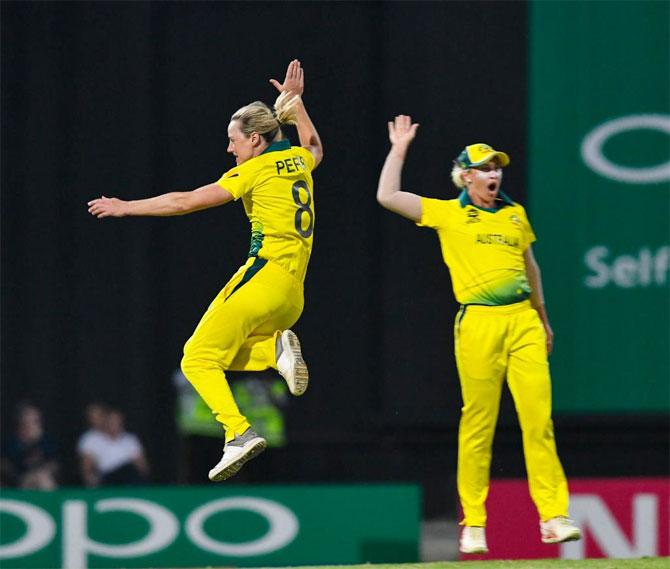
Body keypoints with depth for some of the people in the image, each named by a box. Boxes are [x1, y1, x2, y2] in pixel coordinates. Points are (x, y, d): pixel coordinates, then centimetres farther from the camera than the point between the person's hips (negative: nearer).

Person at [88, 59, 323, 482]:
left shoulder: (256, 170, -6)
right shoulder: (298, 161, 15)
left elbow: (185, 202, -7)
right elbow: (315, 149, 44)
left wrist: (126, 208, 0)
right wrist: (294, 102, 47)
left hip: (265, 277, -8)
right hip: (294, 296, 8)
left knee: (199, 358, -7)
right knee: (223, 353, 20)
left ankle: (239, 433, -24)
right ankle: (277, 348, -6)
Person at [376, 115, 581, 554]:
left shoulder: (514, 214, 18)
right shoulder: (447, 214, 8)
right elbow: (388, 196, 1)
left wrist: (544, 321, 32)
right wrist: (400, 149, 8)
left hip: (523, 319, 3)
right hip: (479, 323, -3)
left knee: (539, 418, -5)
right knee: (478, 424, -2)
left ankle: (554, 516, -6)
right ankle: (473, 523, 5)